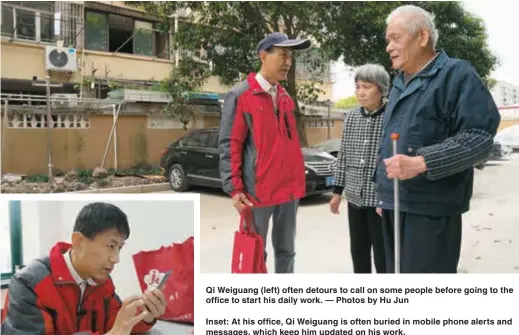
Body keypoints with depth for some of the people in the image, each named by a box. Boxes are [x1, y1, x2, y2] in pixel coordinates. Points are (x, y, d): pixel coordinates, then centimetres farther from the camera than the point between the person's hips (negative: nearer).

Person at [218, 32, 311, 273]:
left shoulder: (285, 97, 13)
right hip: (258, 190, -6)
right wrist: (235, 189, -15)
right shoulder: (240, 95, -7)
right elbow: (229, 145, -10)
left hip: (289, 188, 7)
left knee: (286, 250, 15)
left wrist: (298, 180, 17)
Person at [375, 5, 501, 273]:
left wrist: (421, 163, -25)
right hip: (395, 204, 8)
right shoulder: (398, 85, 18)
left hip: (431, 207, -8)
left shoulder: (457, 75, -7)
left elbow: (479, 137, -17)